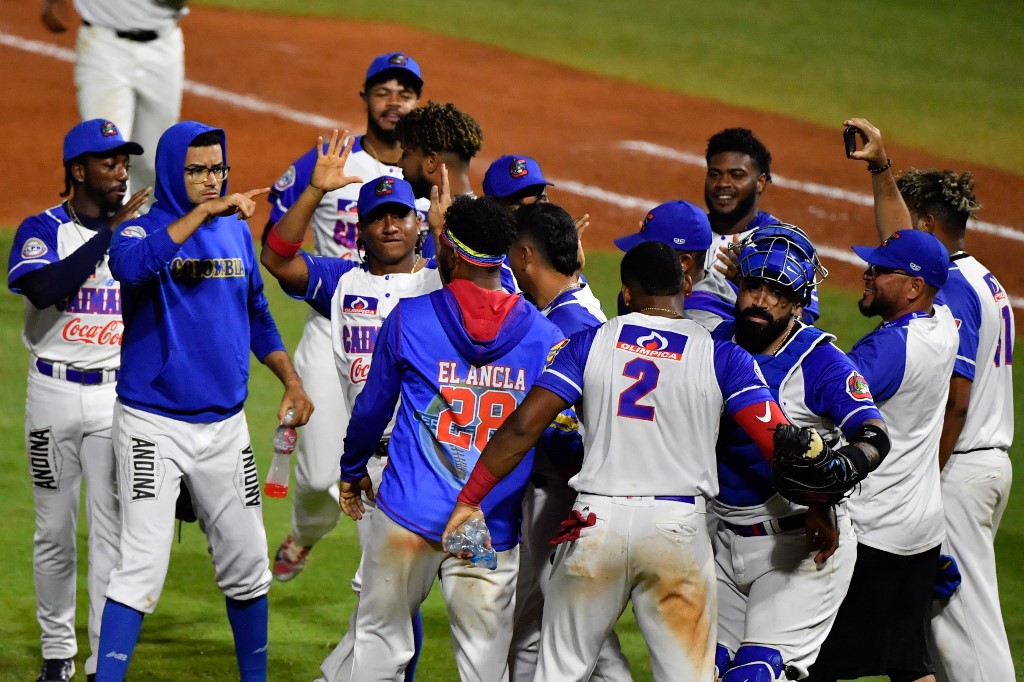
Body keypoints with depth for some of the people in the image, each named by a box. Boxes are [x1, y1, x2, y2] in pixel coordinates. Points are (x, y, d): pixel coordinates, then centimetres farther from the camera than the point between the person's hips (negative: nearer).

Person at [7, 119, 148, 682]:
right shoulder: (43, 230, -4)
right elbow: (42, 289, -25)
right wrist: (109, 232, -26)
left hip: (119, 397, 1)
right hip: (54, 393, -1)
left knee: (112, 530, -3)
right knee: (55, 530, 6)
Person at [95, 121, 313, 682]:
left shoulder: (237, 232, 9)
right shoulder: (145, 230, -9)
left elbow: (257, 316, 20)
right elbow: (130, 264, -34)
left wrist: (291, 381, 6)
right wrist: (202, 213, -35)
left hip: (225, 425, 6)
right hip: (153, 424, -6)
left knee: (246, 563, 11)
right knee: (143, 566, -13)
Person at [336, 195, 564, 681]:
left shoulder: (409, 318, -1)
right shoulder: (545, 336, 0)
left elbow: (372, 407, 11)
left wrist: (352, 468, 28)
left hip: (407, 516, -1)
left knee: (380, 641, 12)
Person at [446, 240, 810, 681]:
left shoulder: (590, 344, 4)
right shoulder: (721, 356, 2)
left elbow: (523, 427, -2)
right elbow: (779, 442, -5)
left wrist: (469, 499, 4)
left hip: (596, 524, 1)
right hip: (677, 528, -1)